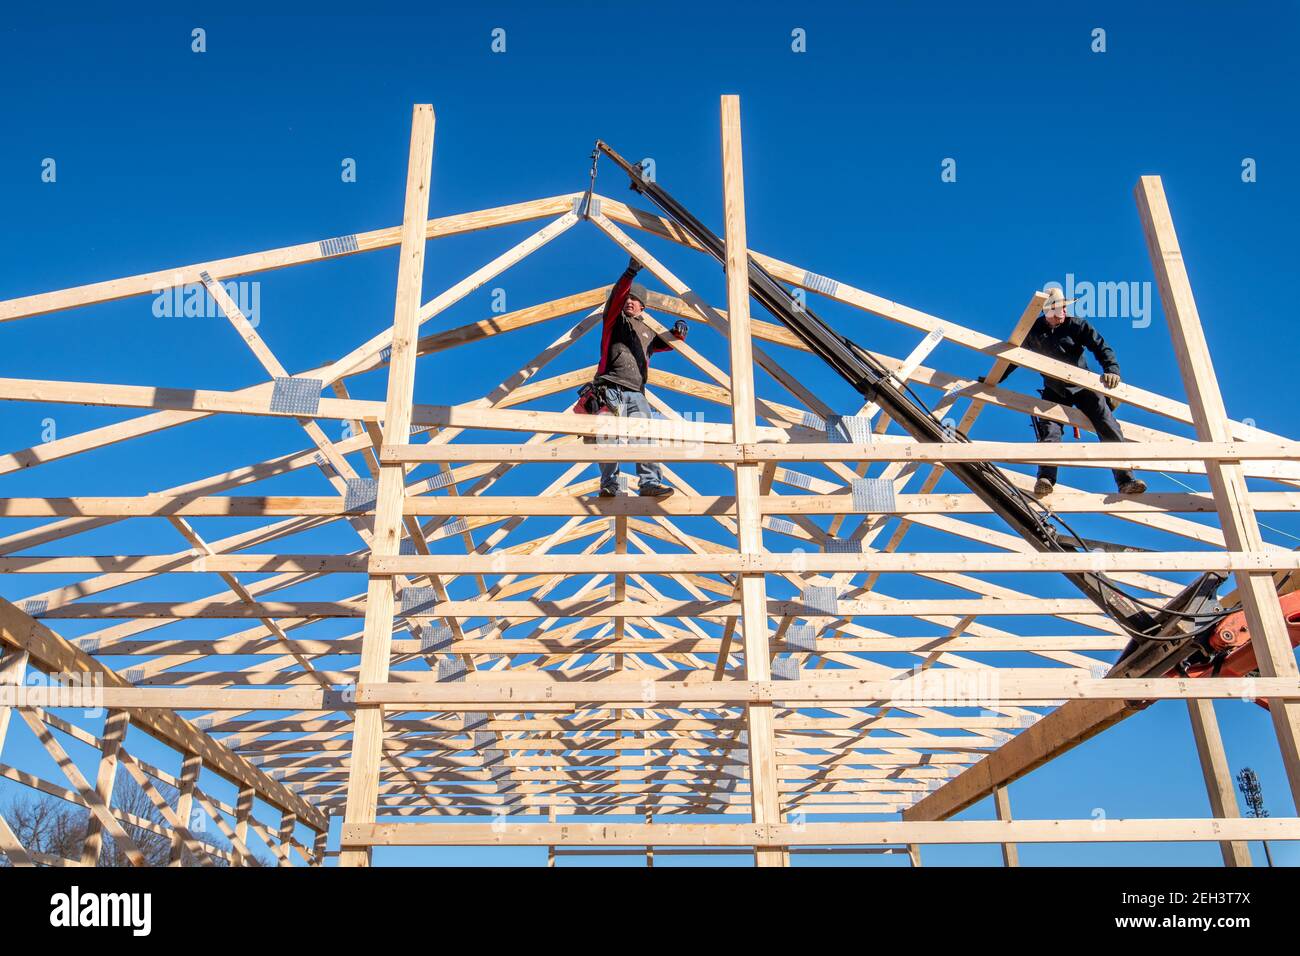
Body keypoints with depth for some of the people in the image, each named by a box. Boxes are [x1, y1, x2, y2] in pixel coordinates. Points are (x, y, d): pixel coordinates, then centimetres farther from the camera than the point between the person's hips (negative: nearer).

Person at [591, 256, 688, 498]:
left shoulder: (649, 331, 28)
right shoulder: (615, 320, 16)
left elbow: (668, 343, 38)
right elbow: (615, 298, -2)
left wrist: (678, 333, 14)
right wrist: (631, 272, -15)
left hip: (637, 394, 3)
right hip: (611, 389, -3)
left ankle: (650, 482, -19)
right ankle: (608, 485, -11)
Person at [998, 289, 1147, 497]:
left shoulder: (1077, 325, -4)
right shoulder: (1033, 331, 0)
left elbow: (1102, 347, -9)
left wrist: (1112, 370, -28)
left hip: (1083, 387, 0)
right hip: (1054, 391, 0)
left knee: (1110, 430, -13)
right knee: (1049, 429, -24)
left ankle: (1126, 481, -16)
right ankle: (1045, 480, -38)